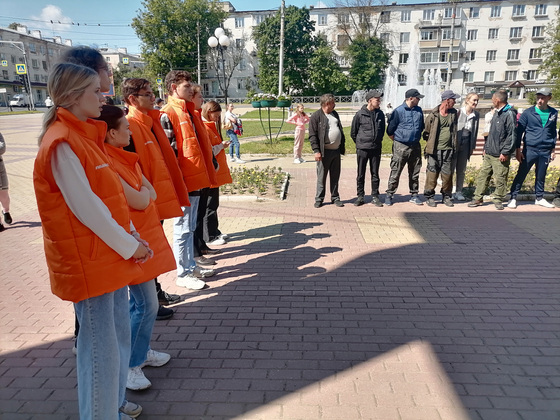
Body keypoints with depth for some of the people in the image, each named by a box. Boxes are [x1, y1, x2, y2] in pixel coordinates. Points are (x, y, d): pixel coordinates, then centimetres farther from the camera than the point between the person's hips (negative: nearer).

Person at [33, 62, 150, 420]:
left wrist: (132, 235, 5)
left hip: (112, 256, 9)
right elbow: (85, 207, -21)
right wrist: (128, 246, -14)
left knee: (119, 334, 20)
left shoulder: (87, 135, 12)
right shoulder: (62, 143, -17)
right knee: (101, 344, 4)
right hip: (88, 262, -9)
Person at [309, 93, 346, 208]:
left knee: (335, 176, 12)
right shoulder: (316, 116, -8)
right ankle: (319, 199, 13)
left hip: (336, 151, 6)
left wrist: (343, 145, 18)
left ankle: (335, 198, 22)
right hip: (324, 151, -6)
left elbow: (340, 129, 23)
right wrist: (316, 151, -18)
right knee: (321, 176, 2)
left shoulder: (335, 114, 15)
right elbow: (312, 135, -11)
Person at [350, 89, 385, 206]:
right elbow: (353, 132, 3)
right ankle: (360, 196, 15)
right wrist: (360, 143, 9)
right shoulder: (360, 114, -6)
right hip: (362, 149, -3)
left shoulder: (380, 114, 5)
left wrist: (378, 141, 14)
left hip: (376, 149, 3)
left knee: (375, 174, 8)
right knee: (361, 175, 5)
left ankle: (375, 197, 17)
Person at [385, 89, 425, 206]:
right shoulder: (398, 111, -8)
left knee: (415, 173, 11)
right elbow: (390, 130, -2)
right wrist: (397, 141, 5)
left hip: (415, 146, 5)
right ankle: (389, 195, 7)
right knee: (395, 172, -3)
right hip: (401, 147, -5)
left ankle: (414, 195, 21)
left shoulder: (419, 110, 8)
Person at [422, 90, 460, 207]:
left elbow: (454, 130, 19)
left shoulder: (453, 113, 10)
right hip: (434, 149, -4)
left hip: (448, 149, 4)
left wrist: (454, 146, 14)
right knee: (432, 173, -1)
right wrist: (431, 143, 4)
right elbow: (426, 132, 3)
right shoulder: (433, 114, -6)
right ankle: (429, 196, 11)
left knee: (447, 174, 8)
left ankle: (446, 196, 20)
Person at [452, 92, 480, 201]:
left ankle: (458, 192, 20)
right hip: (455, 142, -5)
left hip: (466, 143, 5)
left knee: (461, 170, 11)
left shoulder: (476, 115, 5)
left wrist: (473, 147, 11)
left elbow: (475, 131, 11)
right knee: (451, 168, 0)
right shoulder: (458, 112, -10)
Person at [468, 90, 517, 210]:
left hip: (500, 155, -8)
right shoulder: (497, 113, 15)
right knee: (482, 175, 9)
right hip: (489, 153, 8)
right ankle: (477, 199, 15)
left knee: (500, 179, 2)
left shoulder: (509, 114, -12)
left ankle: (498, 200, 15)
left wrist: (505, 152, -17)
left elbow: (511, 135, -16)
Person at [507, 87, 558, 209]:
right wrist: (518, 150, -7)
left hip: (545, 152, 3)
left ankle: (539, 198, 25)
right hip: (530, 150, -3)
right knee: (521, 174, -1)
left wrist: (553, 149, 15)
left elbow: (553, 132, 17)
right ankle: (513, 198, 6)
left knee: (541, 176, 13)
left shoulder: (553, 113, 8)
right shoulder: (528, 113, -4)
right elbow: (519, 132, -3)